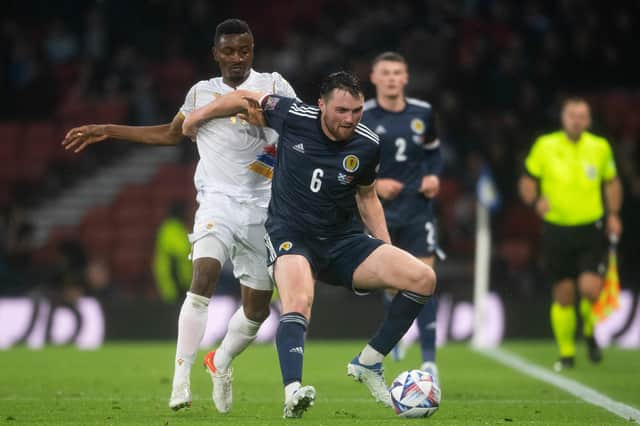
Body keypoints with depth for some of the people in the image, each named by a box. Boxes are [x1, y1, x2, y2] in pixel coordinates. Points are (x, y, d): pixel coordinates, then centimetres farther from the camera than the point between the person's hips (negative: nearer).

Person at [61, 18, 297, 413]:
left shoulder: (274, 86, 5)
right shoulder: (202, 93, 12)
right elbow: (172, 133, 27)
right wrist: (107, 131, 26)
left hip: (263, 208, 0)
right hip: (219, 200, 0)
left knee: (257, 310, 4)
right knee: (205, 274, -27)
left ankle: (221, 361, 36)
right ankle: (181, 380, -28)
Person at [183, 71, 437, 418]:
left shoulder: (367, 145, -2)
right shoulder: (293, 116, -11)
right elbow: (246, 101, 8)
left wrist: (386, 251, 8)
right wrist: (199, 115, 19)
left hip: (342, 240, 4)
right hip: (291, 234, -4)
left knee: (423, 279, -13)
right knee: (299, 302, -37)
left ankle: (368, 363, -2)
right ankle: (293, 393, -53)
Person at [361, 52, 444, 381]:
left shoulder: (423, 113, 3)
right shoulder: (360, 118, -6)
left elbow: (433, 152, 18)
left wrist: (433, 176, -2)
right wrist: (373, 184, -16)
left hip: (417, 210, 2)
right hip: (379, 212, -2)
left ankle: (429, 359, -1)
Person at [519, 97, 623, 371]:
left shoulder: (600, 147, 3)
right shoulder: (545, 146, -1)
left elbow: (611, 181, 17)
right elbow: (528, 180, 8)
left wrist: (613, 214, 7)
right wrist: (535, 201, -12)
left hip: (592, 230, 0)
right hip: (556, 232, 0)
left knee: (590, 289, -15)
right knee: (563, 296, 4)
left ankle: (590, 334, 16)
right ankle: (566, 353, 20)